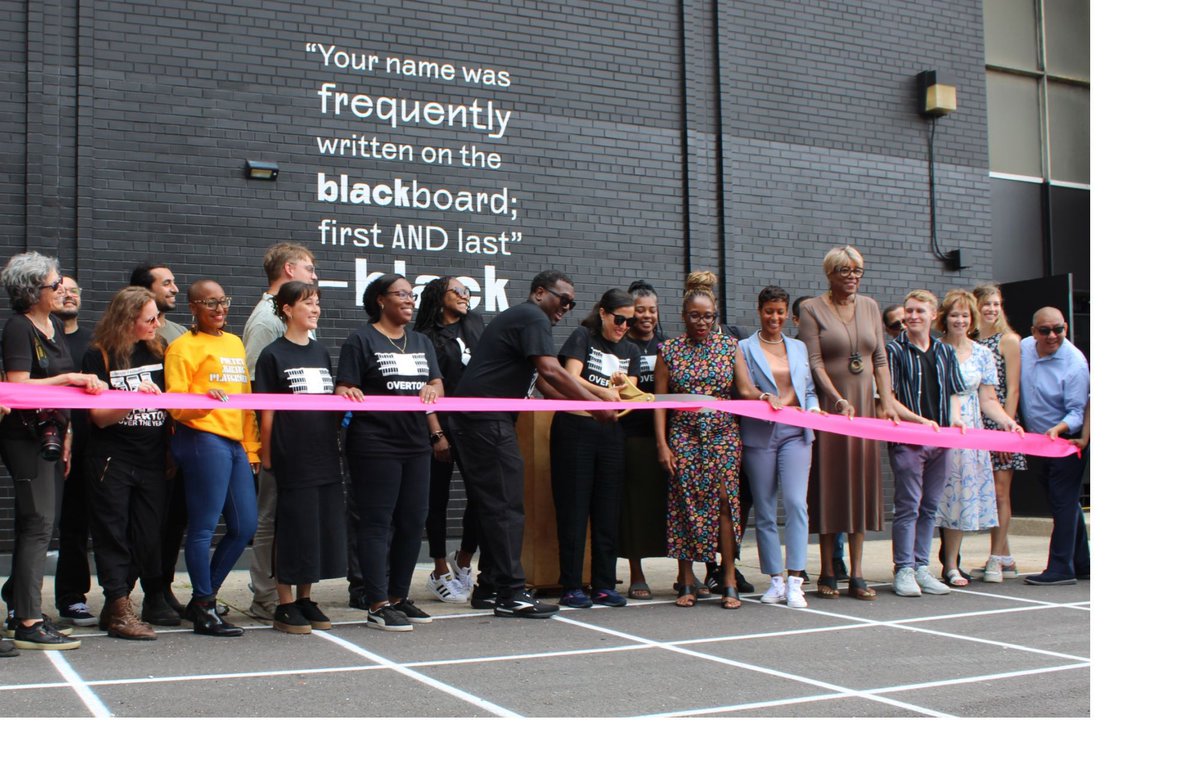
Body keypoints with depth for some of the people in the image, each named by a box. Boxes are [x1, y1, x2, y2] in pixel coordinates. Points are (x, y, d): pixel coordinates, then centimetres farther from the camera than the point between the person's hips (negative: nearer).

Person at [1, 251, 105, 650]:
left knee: (36, 525, 12)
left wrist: (66, 435, 16)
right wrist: (68, 378, -17)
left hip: (52, 434, 9)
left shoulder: (55, 325, 15)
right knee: (37, 523, -9)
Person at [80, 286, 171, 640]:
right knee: (112, 532, -1)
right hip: (111, 460, -4)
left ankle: (154, 598, 19)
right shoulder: (99, 356, -3)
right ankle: (119, 609, 0)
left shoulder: (159, 350, 9)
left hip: (153, 457, 4)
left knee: (149, 534, 6)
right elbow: (99, 416, -8)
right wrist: (136, 398, -23)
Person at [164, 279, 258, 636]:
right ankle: (204, 610, 5)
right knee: (204, 526, -4)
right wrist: (205, 399, -28)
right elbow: (175, 403, -8)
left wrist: (251, 447, 18)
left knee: (245, 526, 7)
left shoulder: (235, 343, 20)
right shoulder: (184, 346, -1)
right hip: (203, 440, -7)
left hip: (235, 442, 8)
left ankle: (204, 596, 21)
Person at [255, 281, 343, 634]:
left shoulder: (321, 352, 14)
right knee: (294, 529, -2)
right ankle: (285, 606, 9)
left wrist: (344, 409, 2)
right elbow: (267, 413, -5)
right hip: (292, 459, -6)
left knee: (323, 528, 8)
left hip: (325, 457, 6)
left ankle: (305, 599, 20)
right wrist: (266, 456, -6)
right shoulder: (273, 355, -4)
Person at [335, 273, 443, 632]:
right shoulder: (361, 340, -1)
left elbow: (437, 385, 11)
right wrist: (349, 393, -28)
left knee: (412, 522, 9)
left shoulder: (421, 342, 17)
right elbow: (344, 390, -6)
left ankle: (399, 596, 21)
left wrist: (433, 389, -11)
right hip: (375, 446, -6)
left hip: (416, 444, 7)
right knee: (377, 522, -4)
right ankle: (377, 606, -2)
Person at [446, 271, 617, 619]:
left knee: (493, 505, 13)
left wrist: (583, 404, 14)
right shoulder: (533, 318, -7)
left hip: (475, 420, 11)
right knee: (507, 506, -10)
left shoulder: (517, 318, 25)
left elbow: (543, 383, 22)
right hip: (488, 420, -11)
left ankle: (489, 587, 18)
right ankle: (511, 594, -9)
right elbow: (551, 371, -20)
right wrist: (595, 403, -17)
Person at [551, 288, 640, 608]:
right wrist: (604, 391, -28)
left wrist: (622, 385, -13)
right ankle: (571, 587, 1)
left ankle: (604, 585, 12)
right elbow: (571, 378, -11)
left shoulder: (630, 352, 17)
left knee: (608, 510, 5)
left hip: (611, 432, 5)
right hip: (575, 428, -5)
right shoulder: (582, 337, 2)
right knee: (574, 509, -3)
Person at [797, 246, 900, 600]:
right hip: (829, 406, -4)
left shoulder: (869, 306, 12)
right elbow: (814, 361, -9)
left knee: (862, 483, 4)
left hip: (865, 405, 4)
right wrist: (839, 400, -19)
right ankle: (827, 573, 5)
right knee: (830, 482, -2)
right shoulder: (812, 309, -2)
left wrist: (887, 402, 0)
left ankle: (857, 574, 8)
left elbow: (880, 359, 10)